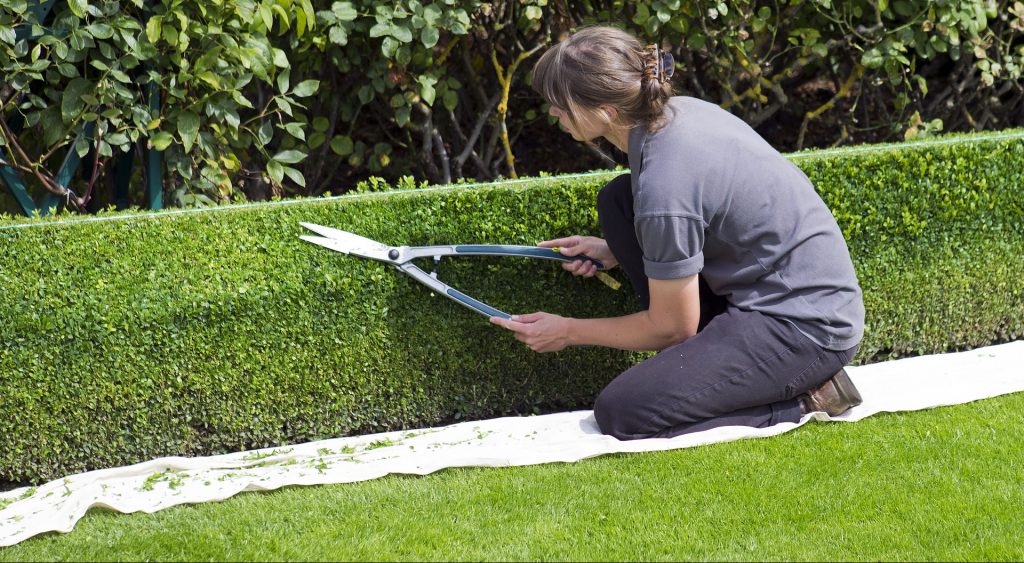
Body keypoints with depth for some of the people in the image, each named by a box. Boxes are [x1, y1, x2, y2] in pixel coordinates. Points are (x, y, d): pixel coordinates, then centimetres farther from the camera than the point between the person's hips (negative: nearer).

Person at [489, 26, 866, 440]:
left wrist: (568, 332, 1)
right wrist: (615, 251, 14)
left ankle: (801, 401, -5)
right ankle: (706, 360, 8)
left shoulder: (663, 190, -26)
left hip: (805, 329, -10)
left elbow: (671, 327, -12)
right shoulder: (679, 111, 0)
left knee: (619, 413, -15)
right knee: (618, 199, 8)